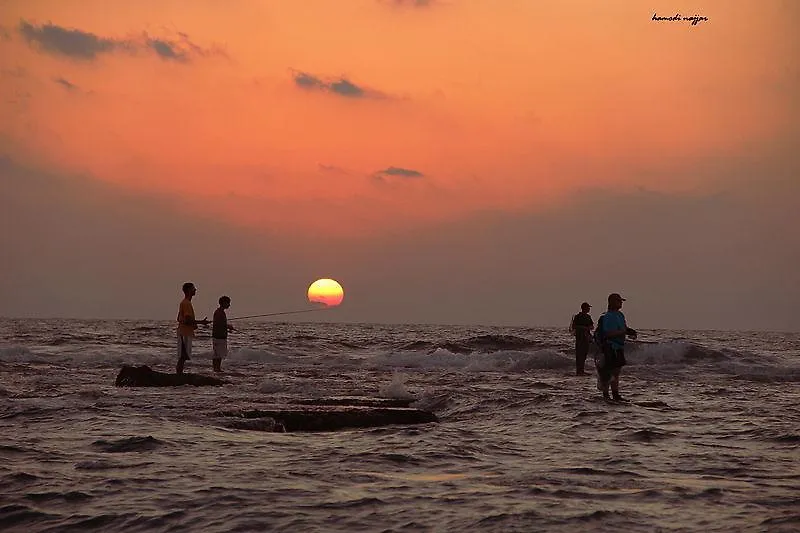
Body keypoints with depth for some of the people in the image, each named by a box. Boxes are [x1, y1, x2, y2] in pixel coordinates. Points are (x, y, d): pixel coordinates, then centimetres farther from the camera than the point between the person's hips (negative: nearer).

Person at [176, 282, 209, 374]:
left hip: (183, 332, 10)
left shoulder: (183, 302, 17)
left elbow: (179, 318, 23)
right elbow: (188, 320, -22)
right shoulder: (187, 303, -15)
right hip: (185, 333, -10)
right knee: (183, 356, -10)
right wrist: (201, 322, -14)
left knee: (183, 356, 11)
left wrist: (193, 324, 17)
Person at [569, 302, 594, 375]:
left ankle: (582, 370, 14)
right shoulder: (577, 317, -7)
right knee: (579, 354, -9)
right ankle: (578, 371, -10)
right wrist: (583, 327, -20)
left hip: (586, 337, 8)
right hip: (580, 337, -8)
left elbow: (592, 326, 16)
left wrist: (589, 328, -7)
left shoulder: (588, 316, 15)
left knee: (584, 354, 9)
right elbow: (573, 326, -14)